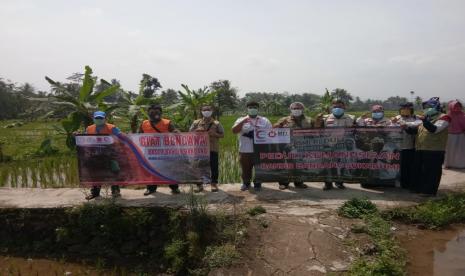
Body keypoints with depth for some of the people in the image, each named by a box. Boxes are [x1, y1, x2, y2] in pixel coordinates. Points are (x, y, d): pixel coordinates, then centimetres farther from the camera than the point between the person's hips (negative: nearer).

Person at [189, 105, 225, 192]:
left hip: (213, 149, -1)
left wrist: (215, 134, -14)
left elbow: (222, 135, 3)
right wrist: (196, 131, -9)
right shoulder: (196, 123, 7)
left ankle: (214, 183, 16)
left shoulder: (216, 123, 3)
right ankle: (199, 184, 16)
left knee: (214, 167, 3)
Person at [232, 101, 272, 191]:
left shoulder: (264, 121, 7)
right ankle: (246, 183, 29)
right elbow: (234, 131, -9)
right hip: (245, 151, 0)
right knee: (246, 169, 10)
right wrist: (243, 122, -18)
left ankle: (257, 184, 24)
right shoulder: (241, 120, 5)